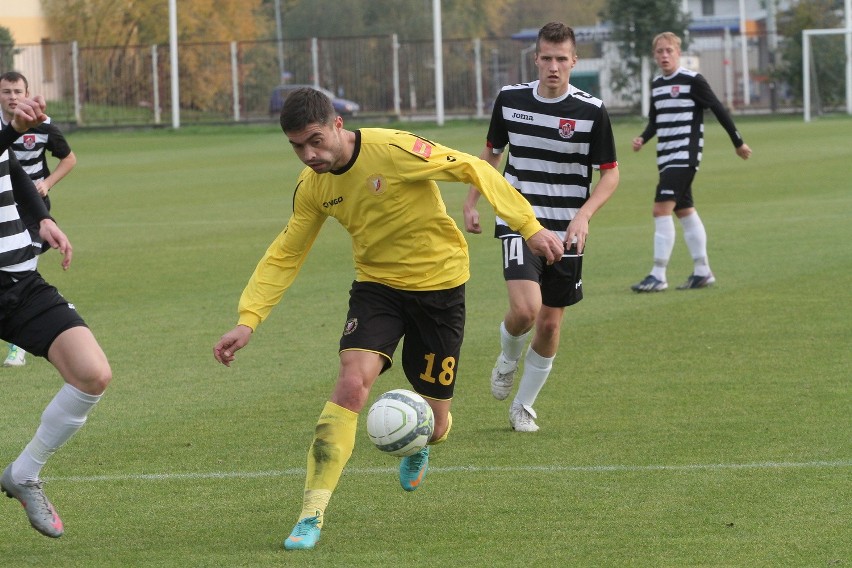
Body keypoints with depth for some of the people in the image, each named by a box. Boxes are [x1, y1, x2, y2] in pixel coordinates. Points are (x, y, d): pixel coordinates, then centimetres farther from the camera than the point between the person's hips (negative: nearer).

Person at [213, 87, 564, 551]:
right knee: (351, 383, -23)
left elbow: (472, 169, -18)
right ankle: (311, 516, -20)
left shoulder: (392, 150, -24)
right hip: (376, 284, 3)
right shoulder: (312, 187, -6)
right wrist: (247, 320, -7)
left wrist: (528, 226, -22)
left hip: (438, 283, -3)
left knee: (432, 420, 6)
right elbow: (285, 256, 3)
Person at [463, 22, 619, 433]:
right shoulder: (510, 99, -2)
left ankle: (523, 406, 25)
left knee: (550, 324, 5)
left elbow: (610, 174, -2)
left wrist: (584, 214, -18)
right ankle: (508, 359, 13)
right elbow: (491, 153, 15)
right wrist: (471, 202, 10)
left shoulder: (591, 111, -8)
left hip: (565, 232, 1)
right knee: (525, 309, -22)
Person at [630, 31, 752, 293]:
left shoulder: (692, 80, -10)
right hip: (666, 158, 8)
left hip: (685, 155, -8)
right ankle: (702, 271, 22)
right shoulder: (656, 84, 12)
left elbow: (719, 110, -4)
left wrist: (738, 143, 1)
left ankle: (658, 276, -16)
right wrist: (642, 139, 2)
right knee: (684, 210, 13)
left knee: (662, 208, -16)